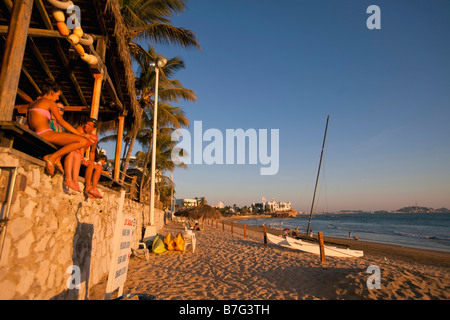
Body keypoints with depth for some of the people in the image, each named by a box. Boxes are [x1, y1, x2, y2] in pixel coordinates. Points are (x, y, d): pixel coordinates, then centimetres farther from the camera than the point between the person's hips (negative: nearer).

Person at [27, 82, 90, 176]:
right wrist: (80, 134, -2)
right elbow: (61, 121, -4)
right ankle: (51, 157, -20)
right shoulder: (50, 102, 2)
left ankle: (57, 159, 1)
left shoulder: (32, 104, 26)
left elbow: (30, 125, 25)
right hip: (46, 134, -9)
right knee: (83, 141, -16)